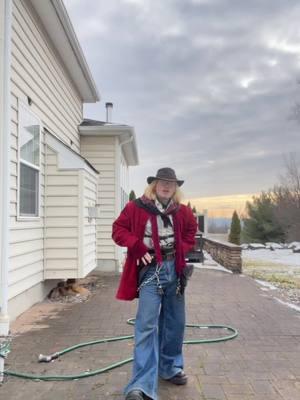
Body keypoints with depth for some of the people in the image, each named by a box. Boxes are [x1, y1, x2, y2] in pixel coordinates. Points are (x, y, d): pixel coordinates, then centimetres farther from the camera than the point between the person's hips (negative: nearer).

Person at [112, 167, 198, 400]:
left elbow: (191, 231, 21)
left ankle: (170, 368, 37)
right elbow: (119, 230, -4)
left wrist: (183, 249, 4)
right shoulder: (136, 208, -6)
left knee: (175, 322, 15)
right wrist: (138, 248, -16)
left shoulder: (182, 211, 6)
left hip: (174, 268, 5)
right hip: (150, 269, -5)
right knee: (147, 325, -11)